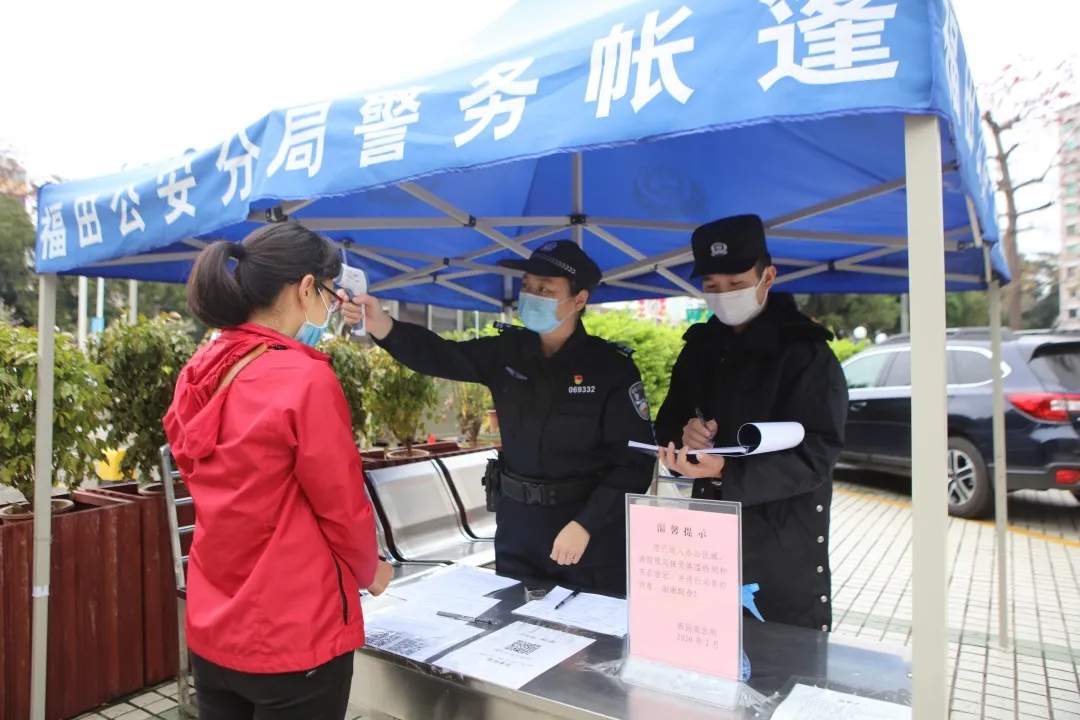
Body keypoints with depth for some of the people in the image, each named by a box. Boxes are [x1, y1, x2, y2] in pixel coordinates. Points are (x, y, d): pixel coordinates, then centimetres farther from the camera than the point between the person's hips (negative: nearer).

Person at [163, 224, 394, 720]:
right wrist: (370, 572, 5)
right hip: (294, 635, -7)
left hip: (210, 632, 7)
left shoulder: (197, 376, 0)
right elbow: (343, 508, -14)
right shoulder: (305, 379, -22)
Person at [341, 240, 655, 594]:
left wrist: (586, 524, -19)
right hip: (516, 522, 4)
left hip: (590, 530, -3)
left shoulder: (612, 368, -13)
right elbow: (441, 356, -16)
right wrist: (382, 325, -33)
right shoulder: (508, 351, -2)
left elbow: (635, 461, -13)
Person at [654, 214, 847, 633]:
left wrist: (725, 471, -30)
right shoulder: (701, 347, 7)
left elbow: (815, 457, -17)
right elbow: (667, 422, 13)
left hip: (785, 555, -5)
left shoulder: (806, 352, -10)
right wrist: (682, 434, -11)